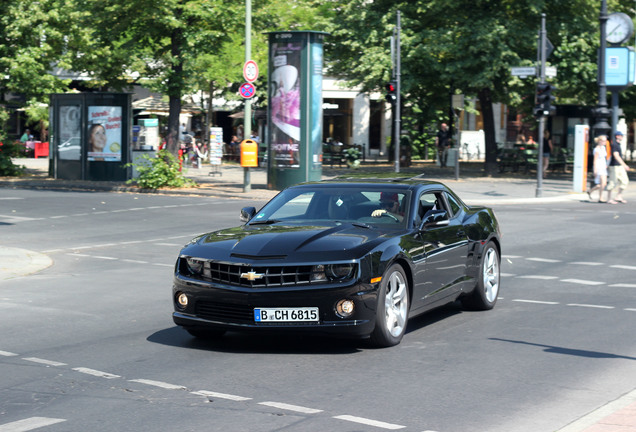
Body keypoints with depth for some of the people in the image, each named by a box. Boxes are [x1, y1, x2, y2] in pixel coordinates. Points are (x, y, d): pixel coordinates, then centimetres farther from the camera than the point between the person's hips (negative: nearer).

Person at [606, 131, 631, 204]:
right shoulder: (614, 144, -15)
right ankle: (609, 199, 3)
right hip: (614, 166, -9)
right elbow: (616, 156, -25)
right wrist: (624, 165, -30)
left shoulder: (618, 144, 16)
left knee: (625, 181, 5)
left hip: (620, 166, 9)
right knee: (613, 183, -4)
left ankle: (618, 197, 9)